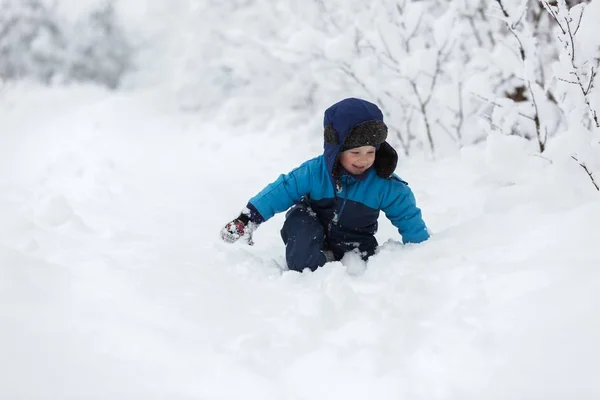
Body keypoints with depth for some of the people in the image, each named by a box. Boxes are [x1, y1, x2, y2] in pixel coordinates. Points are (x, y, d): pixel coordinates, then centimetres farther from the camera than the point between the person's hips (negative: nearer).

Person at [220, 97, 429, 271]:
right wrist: (247, 220, -16)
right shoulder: (314, 172, -21)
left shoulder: (385, 184, -20)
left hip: (354, 245, 1)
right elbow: (281, 191, -13)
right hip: (315, 238, -1)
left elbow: (408, 217, -9)